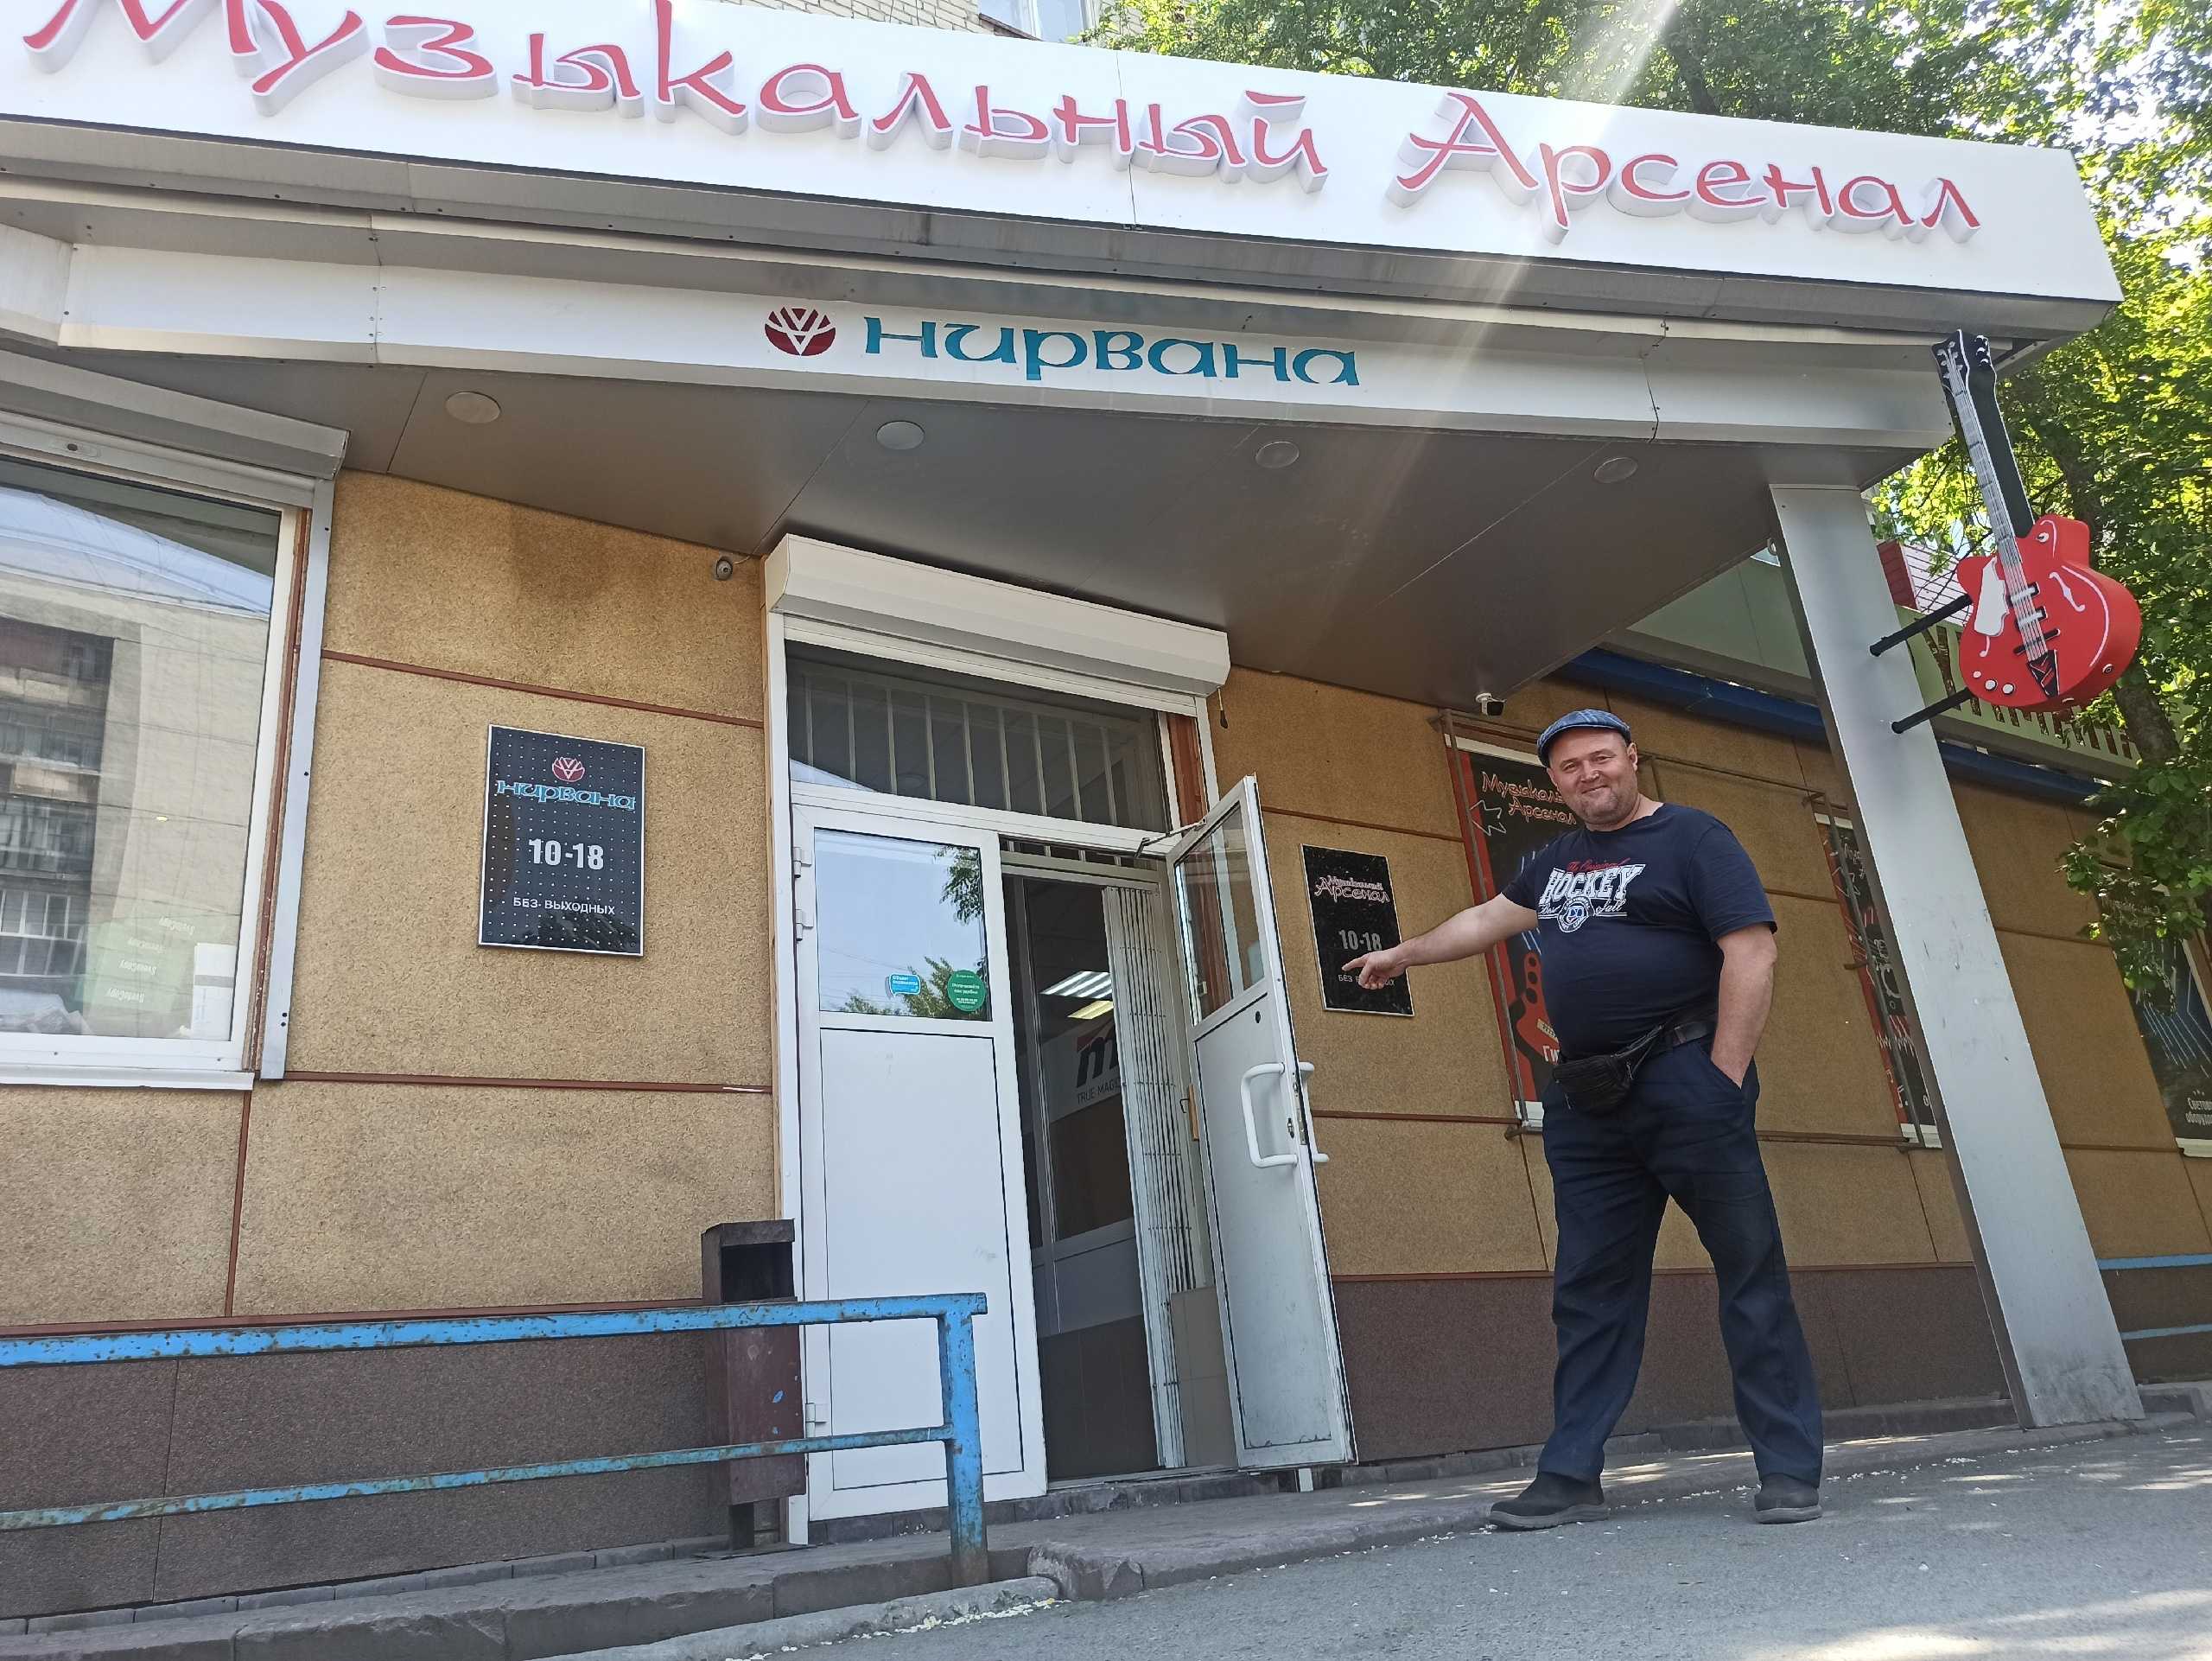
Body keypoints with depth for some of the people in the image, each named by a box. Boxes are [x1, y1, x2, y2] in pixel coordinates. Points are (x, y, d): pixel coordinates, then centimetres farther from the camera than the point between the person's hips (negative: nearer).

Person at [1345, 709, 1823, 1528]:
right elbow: (1487, 919, 33)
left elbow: (1751, 950, -11)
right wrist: (1402, 955, 42)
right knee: (1590, 1293, 6)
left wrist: (1725, 1080, -16)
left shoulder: (1691, 837, -3)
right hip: (1585, 1100, 7)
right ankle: (1571, 1475, 10)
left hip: (1684, 1080, -6)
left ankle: (1790, 1470, 7)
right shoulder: (1556, 861, 19)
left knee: (1752, 1275, -1)